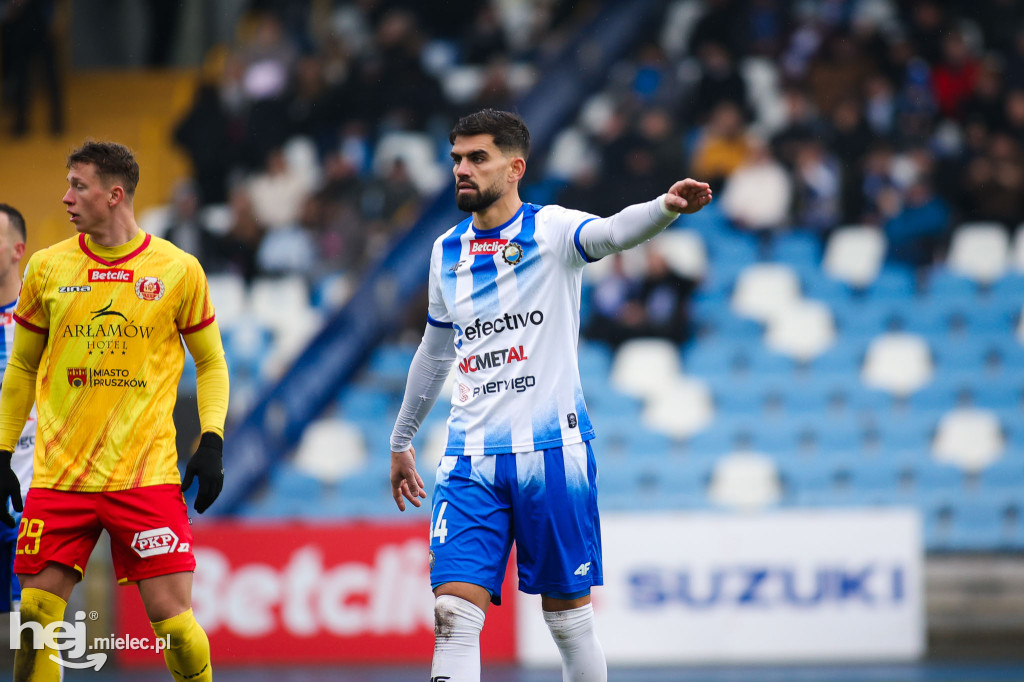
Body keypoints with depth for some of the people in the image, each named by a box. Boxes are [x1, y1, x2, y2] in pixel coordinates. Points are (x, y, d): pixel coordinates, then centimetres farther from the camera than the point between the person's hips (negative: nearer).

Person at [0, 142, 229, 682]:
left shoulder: (177, 269, 1)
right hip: (58, 474, 2)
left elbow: (210, 361, 11)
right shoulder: (47, 268, 6)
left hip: (147, 475, -2)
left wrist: (212, 441, -2)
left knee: (171, 617, -8)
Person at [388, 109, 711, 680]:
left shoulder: (551, 230, -4)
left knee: (569, 616, 3)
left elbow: (613, 233, -26)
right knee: (454, 614, -9)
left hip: (552, 450, -4)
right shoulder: (447, 252, 13)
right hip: (471, 460, 4)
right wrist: (401, 441, 35)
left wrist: (666, 208, -48)